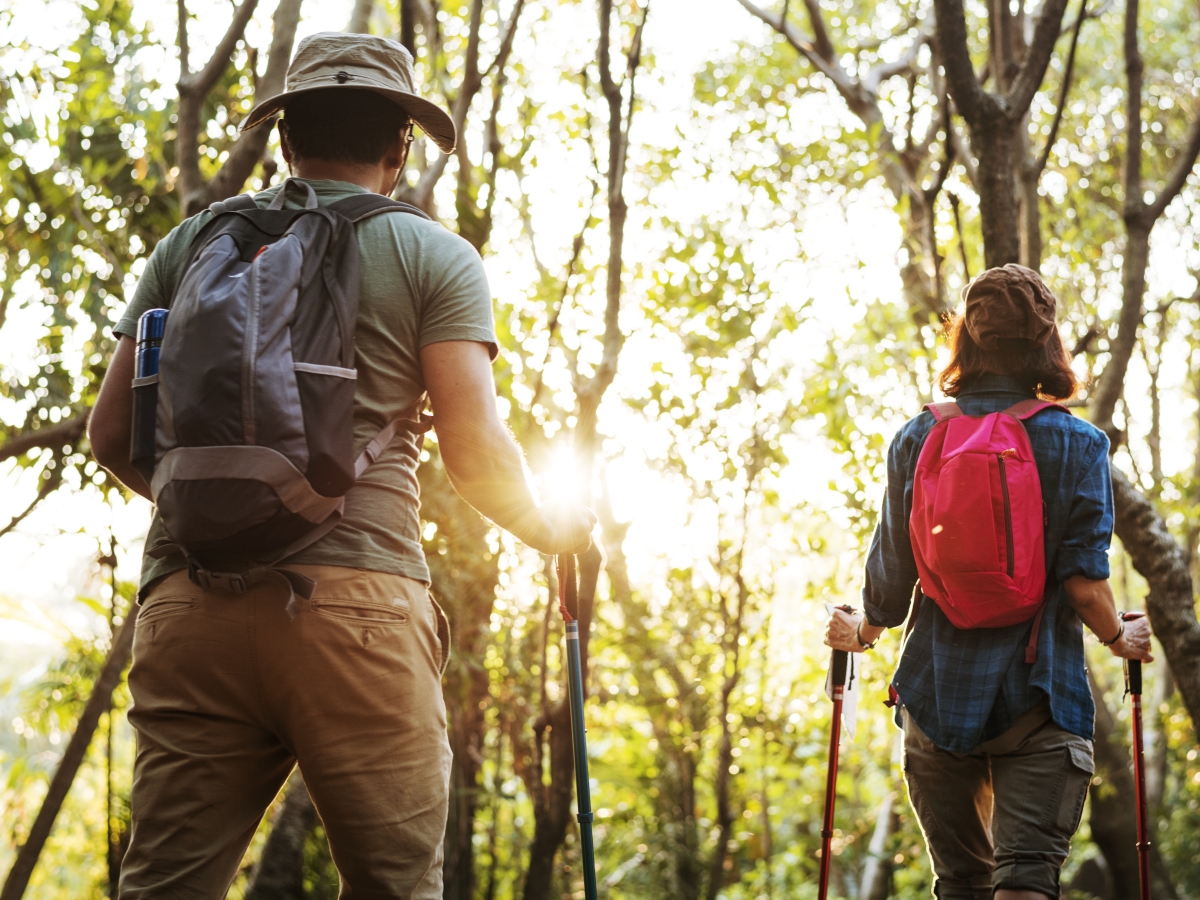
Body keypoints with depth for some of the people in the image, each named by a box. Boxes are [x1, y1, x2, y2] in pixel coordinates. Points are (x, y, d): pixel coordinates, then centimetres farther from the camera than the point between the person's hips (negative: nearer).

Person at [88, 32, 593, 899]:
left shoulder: (189, 244, 19)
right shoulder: (434, 256, 10)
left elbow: (112, 434, 16)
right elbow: (475, 446, 0)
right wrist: (545, 527, 20)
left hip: (189, 601, 3)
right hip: (355, 598, -3)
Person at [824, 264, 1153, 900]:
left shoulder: (916, 439, 2)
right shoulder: (1076, 443, -3)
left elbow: (890, 579, 4)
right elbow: (1083, 581, -9)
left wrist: (860, 630, 24)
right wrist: (1122, 639, 11)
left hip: (936, 690, 3)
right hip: (1039, 694, -3)